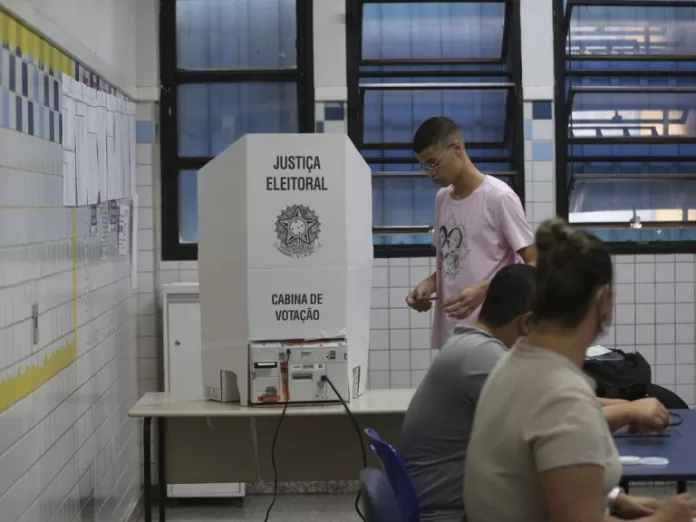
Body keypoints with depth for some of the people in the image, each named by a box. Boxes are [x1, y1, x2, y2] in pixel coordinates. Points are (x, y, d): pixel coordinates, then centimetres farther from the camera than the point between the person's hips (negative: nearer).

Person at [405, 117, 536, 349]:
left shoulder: (499, 197, -10)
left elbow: (535, 265, -12)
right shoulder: (442, 199, 13)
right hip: (448, 334, 7)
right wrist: (429, 284, 2)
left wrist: (482, 290, -24)